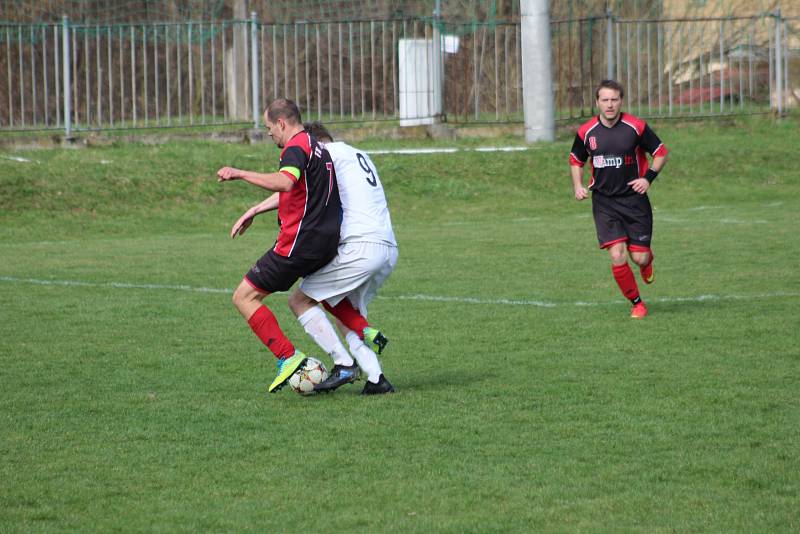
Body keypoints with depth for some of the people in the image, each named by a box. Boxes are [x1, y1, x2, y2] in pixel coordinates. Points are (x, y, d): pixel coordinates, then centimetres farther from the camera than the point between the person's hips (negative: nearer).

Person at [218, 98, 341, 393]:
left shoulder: (296, 147, -13)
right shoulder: (317, 147, 18)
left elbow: (285, 182, -34)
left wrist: (240, 174, -31)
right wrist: (254, 210, 34)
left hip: (298, 244, -9)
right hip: (327, 241, 10)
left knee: (244, 297, -2)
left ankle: (288, 357, -11)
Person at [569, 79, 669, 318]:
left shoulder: (636, 127, -9)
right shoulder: (586, 132, -3)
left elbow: (661, 153, 1)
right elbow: (576, 160, 15)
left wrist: (648, 177, -14)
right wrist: (578, 185, -2)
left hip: (634, 198, -1)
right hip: (604, 202, 1)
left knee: (639, 257, -2)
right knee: (617, 256, -12)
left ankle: (647, 260, 38)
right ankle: (637, 303, 6)